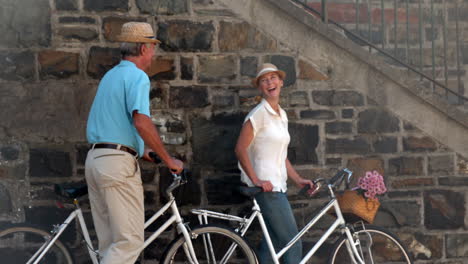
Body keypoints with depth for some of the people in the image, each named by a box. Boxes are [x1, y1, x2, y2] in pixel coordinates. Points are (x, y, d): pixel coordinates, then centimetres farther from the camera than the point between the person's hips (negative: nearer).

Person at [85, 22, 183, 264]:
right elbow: (141, 122, -21)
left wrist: (139, 149, 36)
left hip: (94, 159, 10)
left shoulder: (110, 76, 21)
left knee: (109, 242, 11)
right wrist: (168, 159, -12)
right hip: (118, 162, -9)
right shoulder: (137, 76, -8)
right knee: (131, 240, -8)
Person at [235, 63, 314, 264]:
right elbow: (240, 149, -15)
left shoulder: (282, 115, 16)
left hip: (277, 186, 9)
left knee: (273, 243, 9)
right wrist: (256, 181, -20)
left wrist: (298, 179, 11)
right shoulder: (259, 114, -10)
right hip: (266, 187, -9)